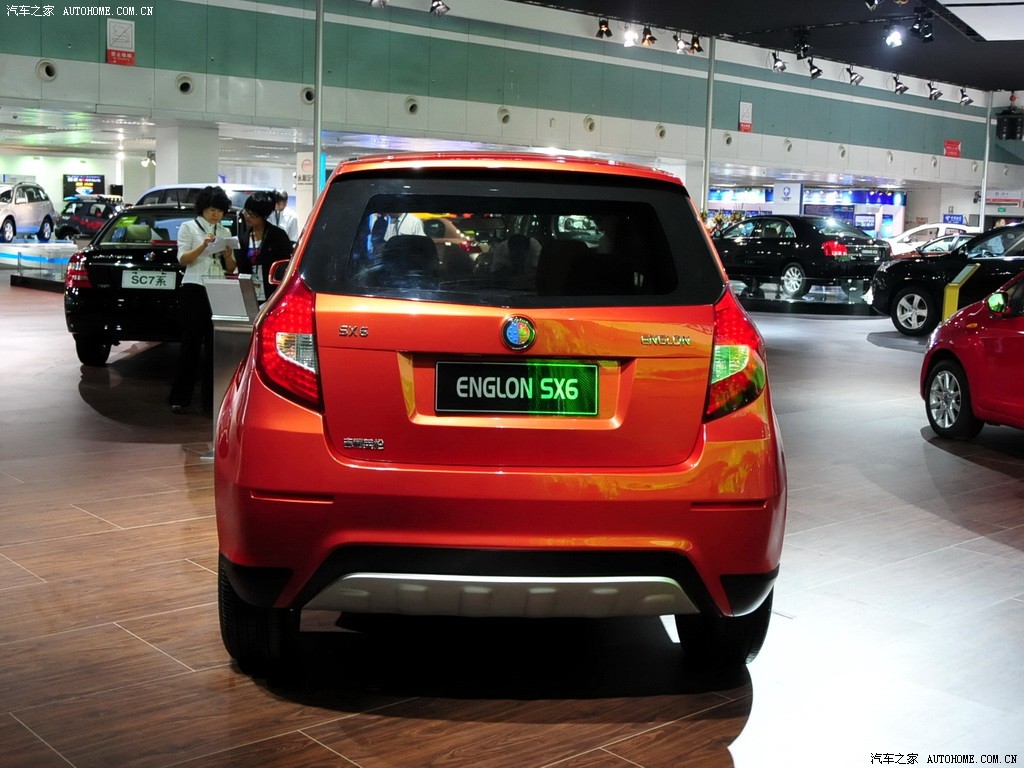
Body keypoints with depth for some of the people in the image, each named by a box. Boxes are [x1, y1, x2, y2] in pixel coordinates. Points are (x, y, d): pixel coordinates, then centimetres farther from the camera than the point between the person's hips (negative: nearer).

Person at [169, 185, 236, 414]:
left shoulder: (225, 232, 18)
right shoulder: (188, 227, 7)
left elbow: (230, 269, 16)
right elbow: (182, 259, -4)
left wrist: (228, 255, -6)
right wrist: (203, 246, -18)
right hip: (194, 290, -4)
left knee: (215, 344, 1)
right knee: (191, 343, -4)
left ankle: (211, 397, 5)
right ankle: (180, 398, 1)